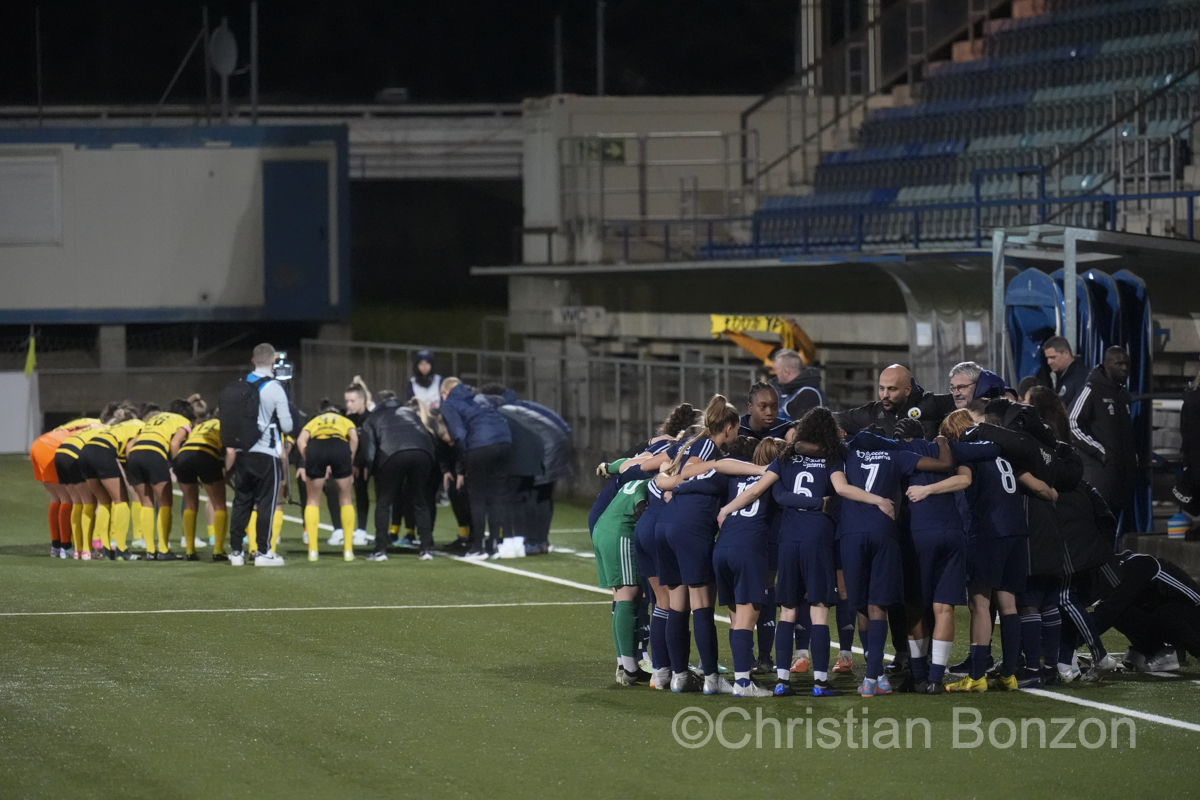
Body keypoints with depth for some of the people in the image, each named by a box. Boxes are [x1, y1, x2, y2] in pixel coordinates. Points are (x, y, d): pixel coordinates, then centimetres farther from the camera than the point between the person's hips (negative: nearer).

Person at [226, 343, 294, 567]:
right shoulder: (274, 389, -11)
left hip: (243, 453, 5)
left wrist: (231, 450, 14)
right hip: (267, 453, -5)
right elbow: (286, 425, -10)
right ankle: (263, 552, -1)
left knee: (241, 502, 11)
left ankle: (236, 551, 12)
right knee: (266, 502, 1)